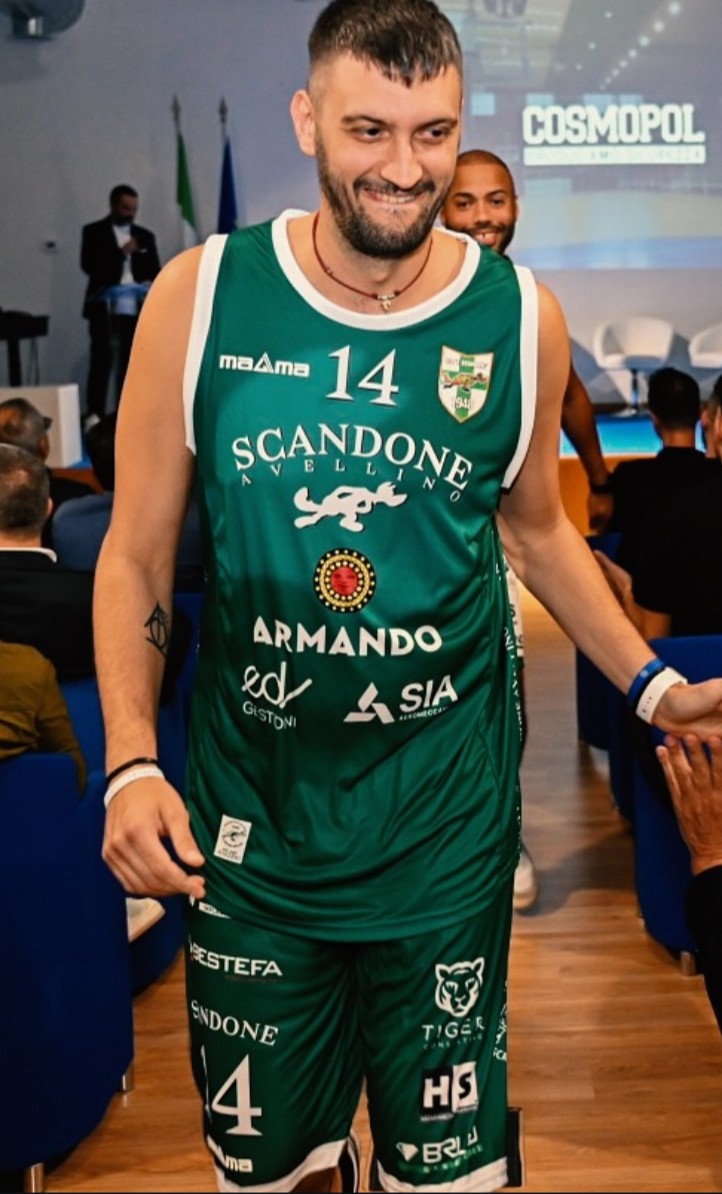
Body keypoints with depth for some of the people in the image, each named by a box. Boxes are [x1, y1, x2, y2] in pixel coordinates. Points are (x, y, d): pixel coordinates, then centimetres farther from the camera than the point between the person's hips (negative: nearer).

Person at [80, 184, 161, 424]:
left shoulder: (145, 236, 14)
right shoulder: (93, 232, 5)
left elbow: (154, 271, 10)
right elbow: (88, 265, -7)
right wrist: (120, 253, -15)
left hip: (136, 309, 3)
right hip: (105, 308, -3)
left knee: (131, 363, 3)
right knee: (102, 360, -7)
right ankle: (94, 414, -6)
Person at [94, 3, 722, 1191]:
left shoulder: (521, 318, -4)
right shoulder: (200, 298, -8)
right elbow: (136, 552, -2)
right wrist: (131, 761, -13)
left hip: (447, 826, 1)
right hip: (248, 826, 0)